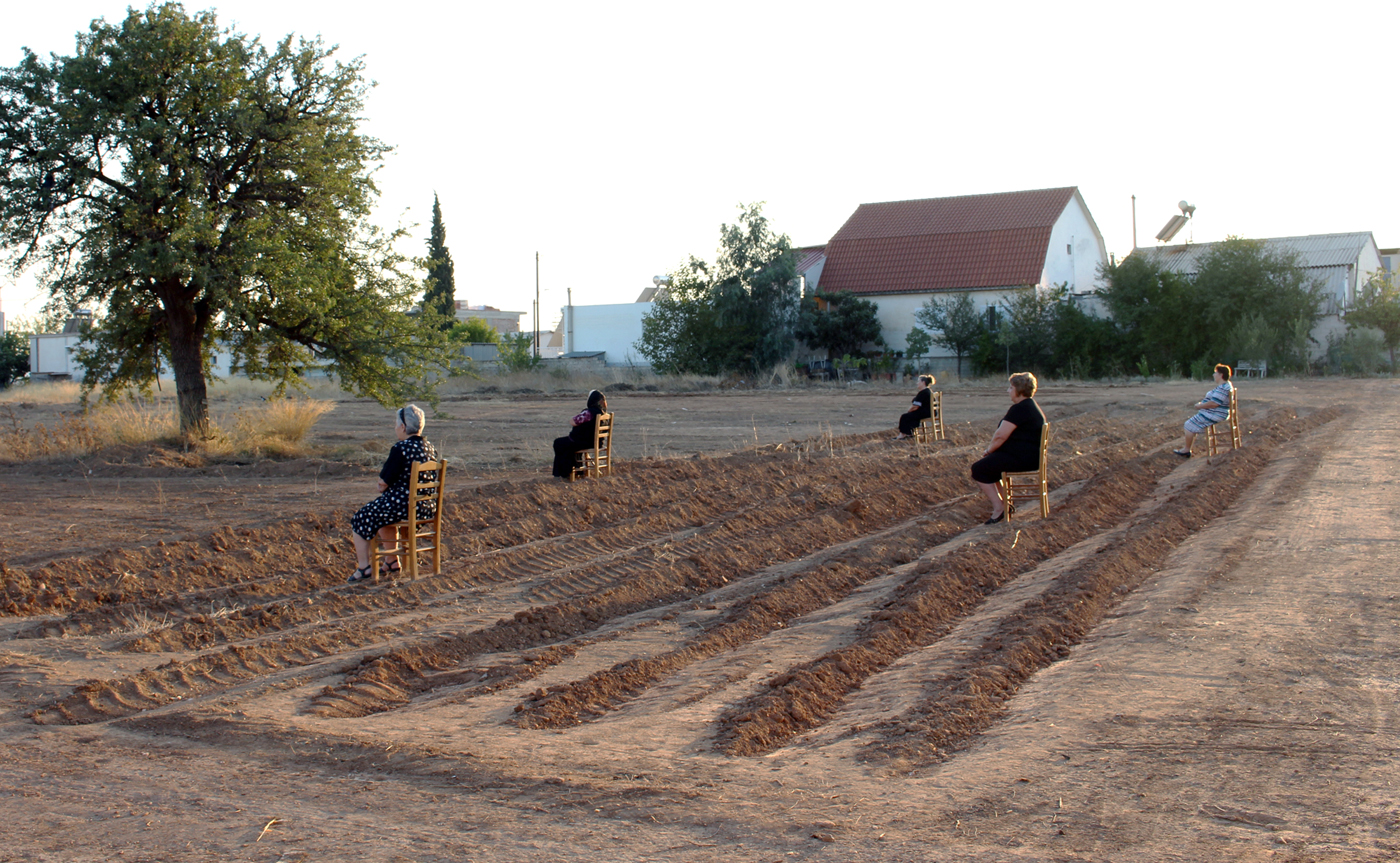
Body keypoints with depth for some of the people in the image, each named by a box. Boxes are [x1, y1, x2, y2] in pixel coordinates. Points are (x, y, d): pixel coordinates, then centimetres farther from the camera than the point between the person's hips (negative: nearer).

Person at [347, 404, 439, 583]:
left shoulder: (401, 449, -18)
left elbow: (384, 483, -15)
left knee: (360, 520, 12)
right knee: (383, 515, 35)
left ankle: (363, 568, 13)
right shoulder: (430, 449, 7)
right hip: (426, 508, 9)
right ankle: (392, 561, 39)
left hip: (402, 505, -8)